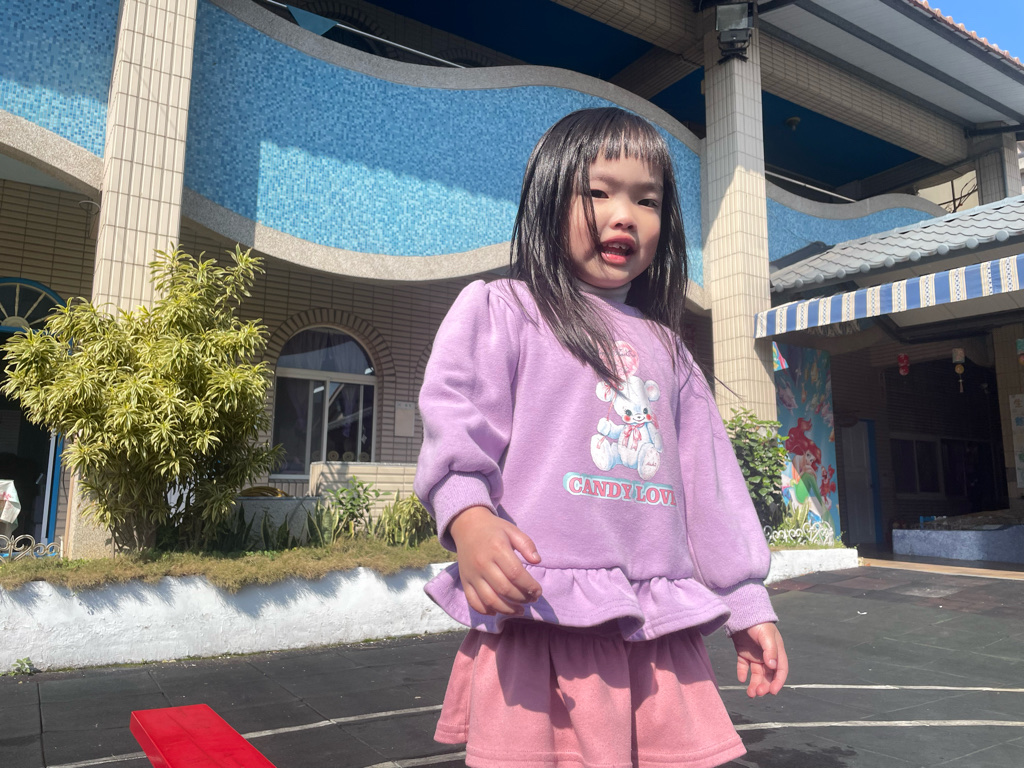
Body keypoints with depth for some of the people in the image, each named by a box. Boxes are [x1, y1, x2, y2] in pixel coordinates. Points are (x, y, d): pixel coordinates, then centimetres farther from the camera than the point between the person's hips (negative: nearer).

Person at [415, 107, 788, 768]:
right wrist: (469, 518, -27)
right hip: (542, 617, -4)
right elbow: (455, 425, -8)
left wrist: (749, 604, 17)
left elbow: (711, 482, 19)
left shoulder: (666, 347, 19)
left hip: (661, 627, 5)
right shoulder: (500, 310, 4)